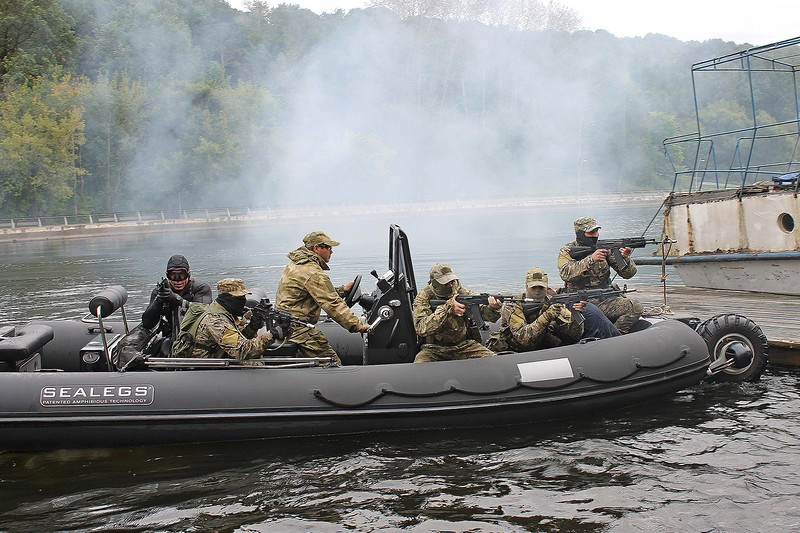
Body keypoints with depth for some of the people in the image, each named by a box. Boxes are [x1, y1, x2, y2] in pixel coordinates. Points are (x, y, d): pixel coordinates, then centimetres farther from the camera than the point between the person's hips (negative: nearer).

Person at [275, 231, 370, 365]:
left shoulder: (296, 264, 15)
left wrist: (342, 290, 14)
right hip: (297, 328, -11)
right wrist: (358, 326, -22)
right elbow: (333, 304, -23)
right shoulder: (314, 273, -19)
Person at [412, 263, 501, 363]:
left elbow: (483, 312, -6)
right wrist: (448, 308, -32)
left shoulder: (463, 293, -1)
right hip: (435, 349, -2)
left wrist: (493, 309, -33)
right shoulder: (423, 298, -9)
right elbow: (421, 328, -24)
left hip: (465, 345, 2)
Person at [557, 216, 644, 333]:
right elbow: (566, 273, -22)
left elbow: (628, 273, 2)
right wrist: (591, 259, -33)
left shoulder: (605, 248, 7)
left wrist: (625, 258, -21)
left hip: (605, 300, 4)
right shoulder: (567, 251, 0)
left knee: (636, 307, -17)